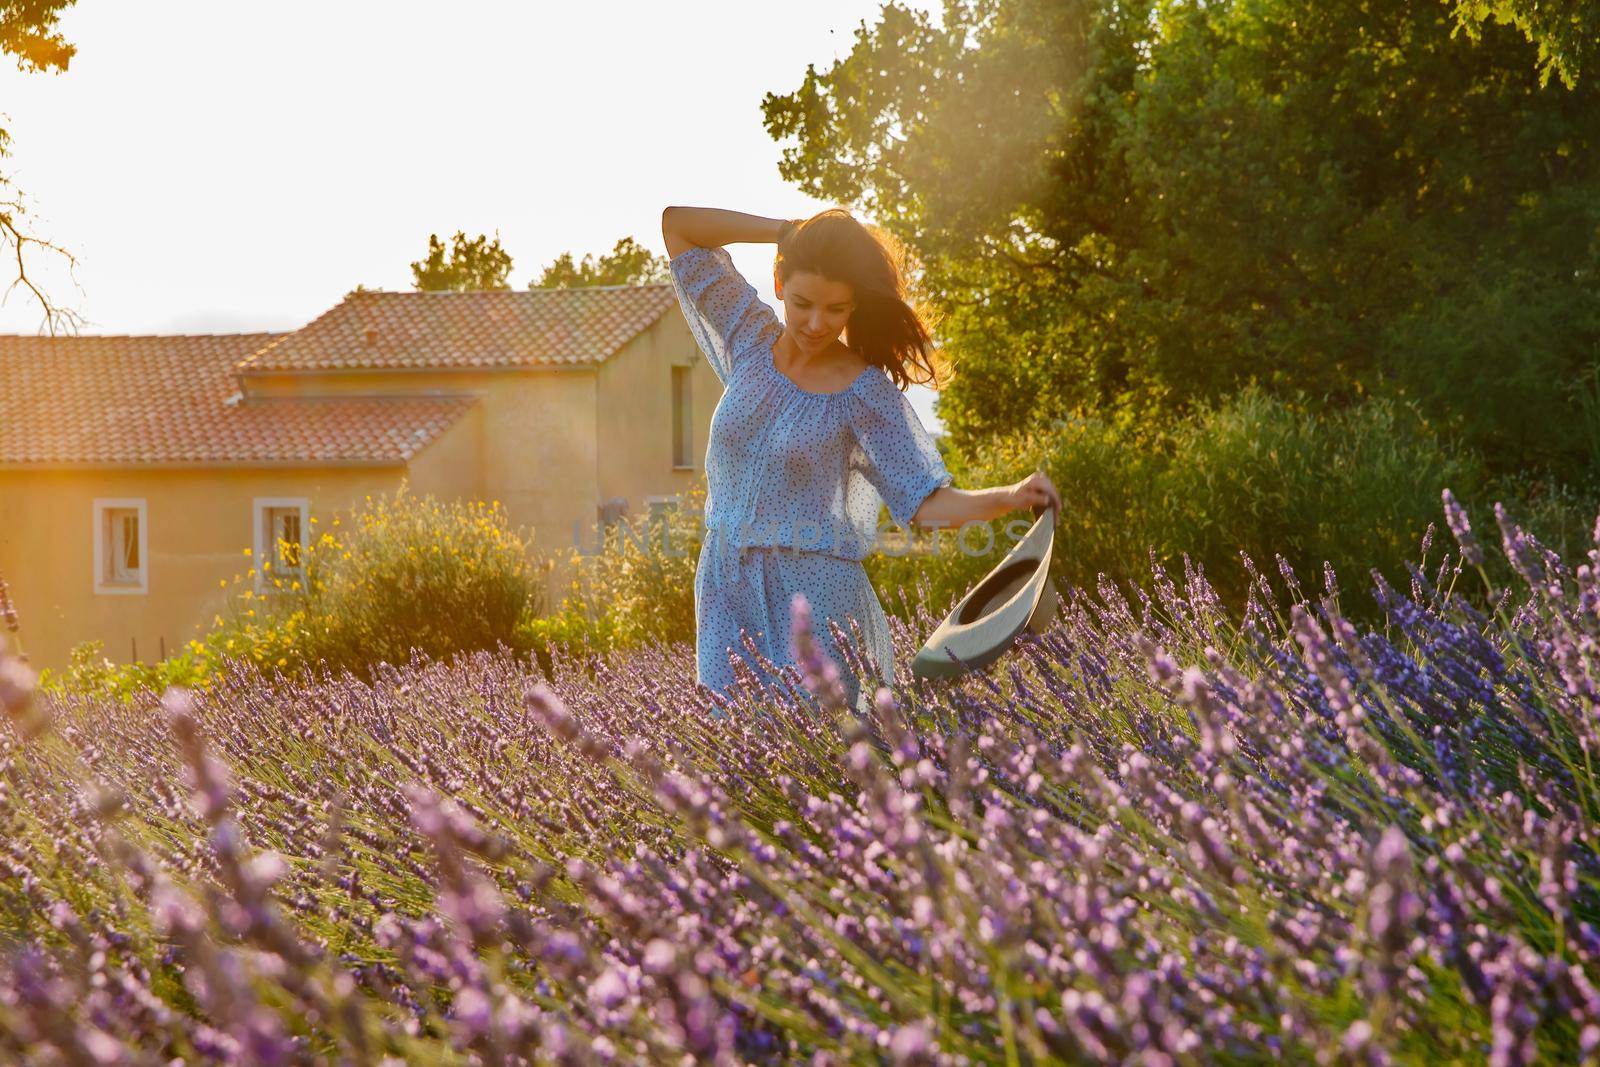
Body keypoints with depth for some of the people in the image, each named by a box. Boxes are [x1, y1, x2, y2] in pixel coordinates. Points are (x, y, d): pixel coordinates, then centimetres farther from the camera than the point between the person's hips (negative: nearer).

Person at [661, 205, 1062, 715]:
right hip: (726, 592, 4)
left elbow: (929, 504, -12)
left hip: (815, 597, -4)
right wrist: (787, 231, 0)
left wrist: (1011, 497, -30)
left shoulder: (864, 393, -7)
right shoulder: (751, 340, 5)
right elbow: (677, 224, 8)